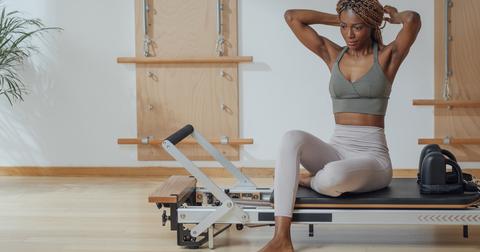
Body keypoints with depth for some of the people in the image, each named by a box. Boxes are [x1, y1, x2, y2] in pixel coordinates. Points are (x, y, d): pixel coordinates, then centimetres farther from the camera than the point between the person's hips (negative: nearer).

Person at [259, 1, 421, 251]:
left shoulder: (387, 57, 0)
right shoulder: (333, 55, 11)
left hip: (372, 155, -4)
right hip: (336, 151, 4)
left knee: (332, 177, -40)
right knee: (292, 138, -30)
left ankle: (308, 181, 1)